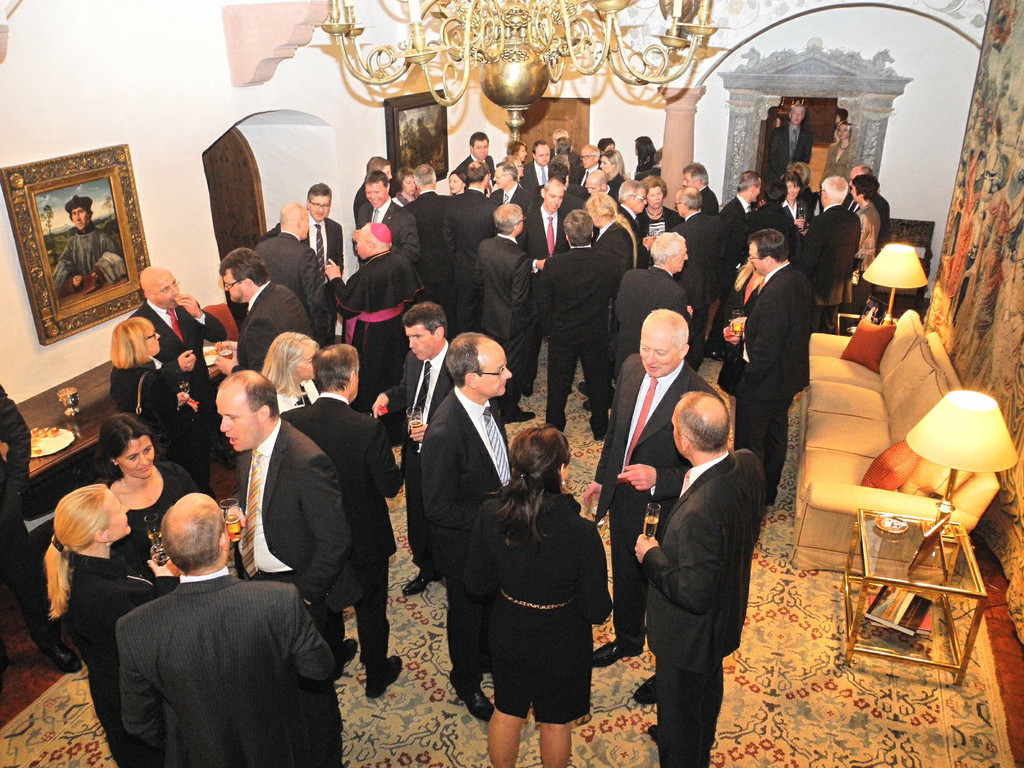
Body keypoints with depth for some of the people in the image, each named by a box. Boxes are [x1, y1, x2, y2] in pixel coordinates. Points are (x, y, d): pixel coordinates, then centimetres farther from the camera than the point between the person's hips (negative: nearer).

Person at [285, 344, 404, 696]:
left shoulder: (290, 422, -18)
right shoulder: (369, 429, -29)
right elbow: (390, 486, -22)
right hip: (365, 539, -3)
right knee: (371, 609, 19)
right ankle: (377, 676, 39)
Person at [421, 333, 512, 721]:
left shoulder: (486, 403, -12)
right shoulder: (444, 432, -37)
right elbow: (439, 508, -28)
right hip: (465, 545, -7)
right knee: (468, 613, 21)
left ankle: (490, 654, 60)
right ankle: (467, 682, 49)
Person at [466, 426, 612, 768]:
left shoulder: (490, 514, -24)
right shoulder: (582, 534, -34)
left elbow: (477, 584, -9)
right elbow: (597, 611, -21)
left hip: (508, 637, 3)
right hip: (561, 646, -2)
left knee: (506, 713, 29)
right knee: (555, 723, 26)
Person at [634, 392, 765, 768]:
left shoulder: (697, 514, -44)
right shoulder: (748, 464, -19)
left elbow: (694, 594, -35)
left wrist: (651, 556, -19)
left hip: (690, 634, -9)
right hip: (728, 612, 9)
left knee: (678, 706, 21)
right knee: (708, 687, 35)